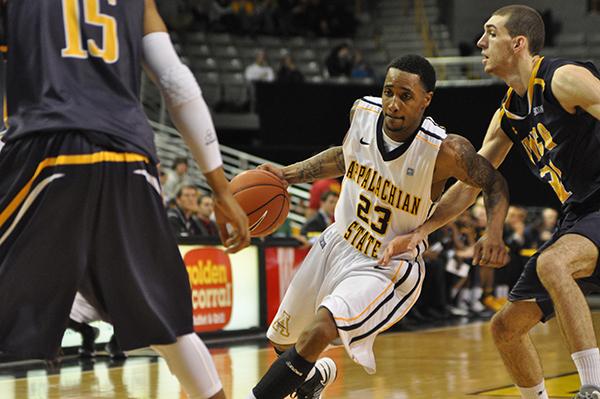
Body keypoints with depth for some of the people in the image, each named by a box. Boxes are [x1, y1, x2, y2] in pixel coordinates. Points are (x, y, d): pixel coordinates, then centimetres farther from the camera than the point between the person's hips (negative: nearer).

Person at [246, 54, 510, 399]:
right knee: (284, 341, 20)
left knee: (320, 329, -32)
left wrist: (495, 232, -29)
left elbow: (495, 184, -12)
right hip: (339, 242, 6)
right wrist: (289, 175, 2)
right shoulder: (363, 112, -12)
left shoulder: (446, 151, -27)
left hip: (388, 268, -6)